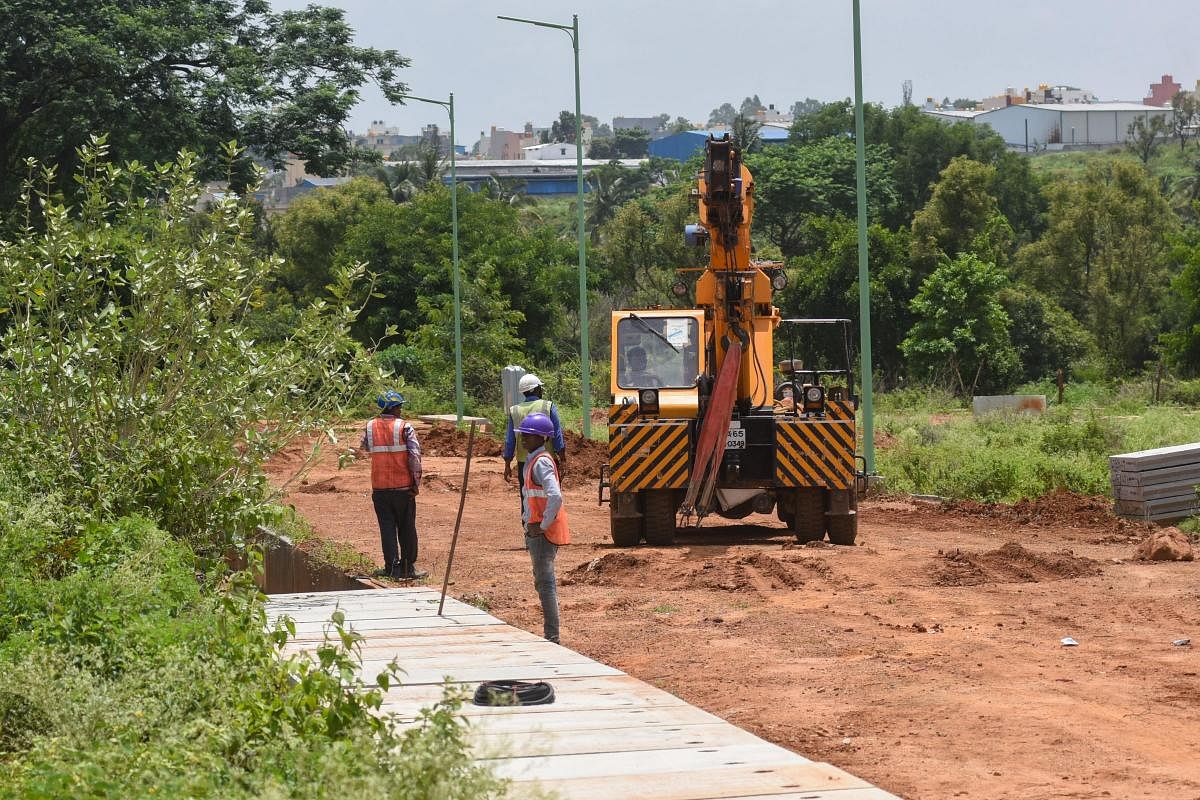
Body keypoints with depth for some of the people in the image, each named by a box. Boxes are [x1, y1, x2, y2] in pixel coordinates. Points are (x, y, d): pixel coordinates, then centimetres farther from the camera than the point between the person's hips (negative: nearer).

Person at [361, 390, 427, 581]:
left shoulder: (370, 427, 0)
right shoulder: (404, 427, -10)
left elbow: (365, 446, 19)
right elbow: (415, 456, -15)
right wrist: (416, 482, -9)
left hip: (379, 488, 2)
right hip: (403, 486, -2)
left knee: (387, 528, 8)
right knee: (406, 528, 9)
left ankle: (392, 567, 4)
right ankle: (408, 567, 14)